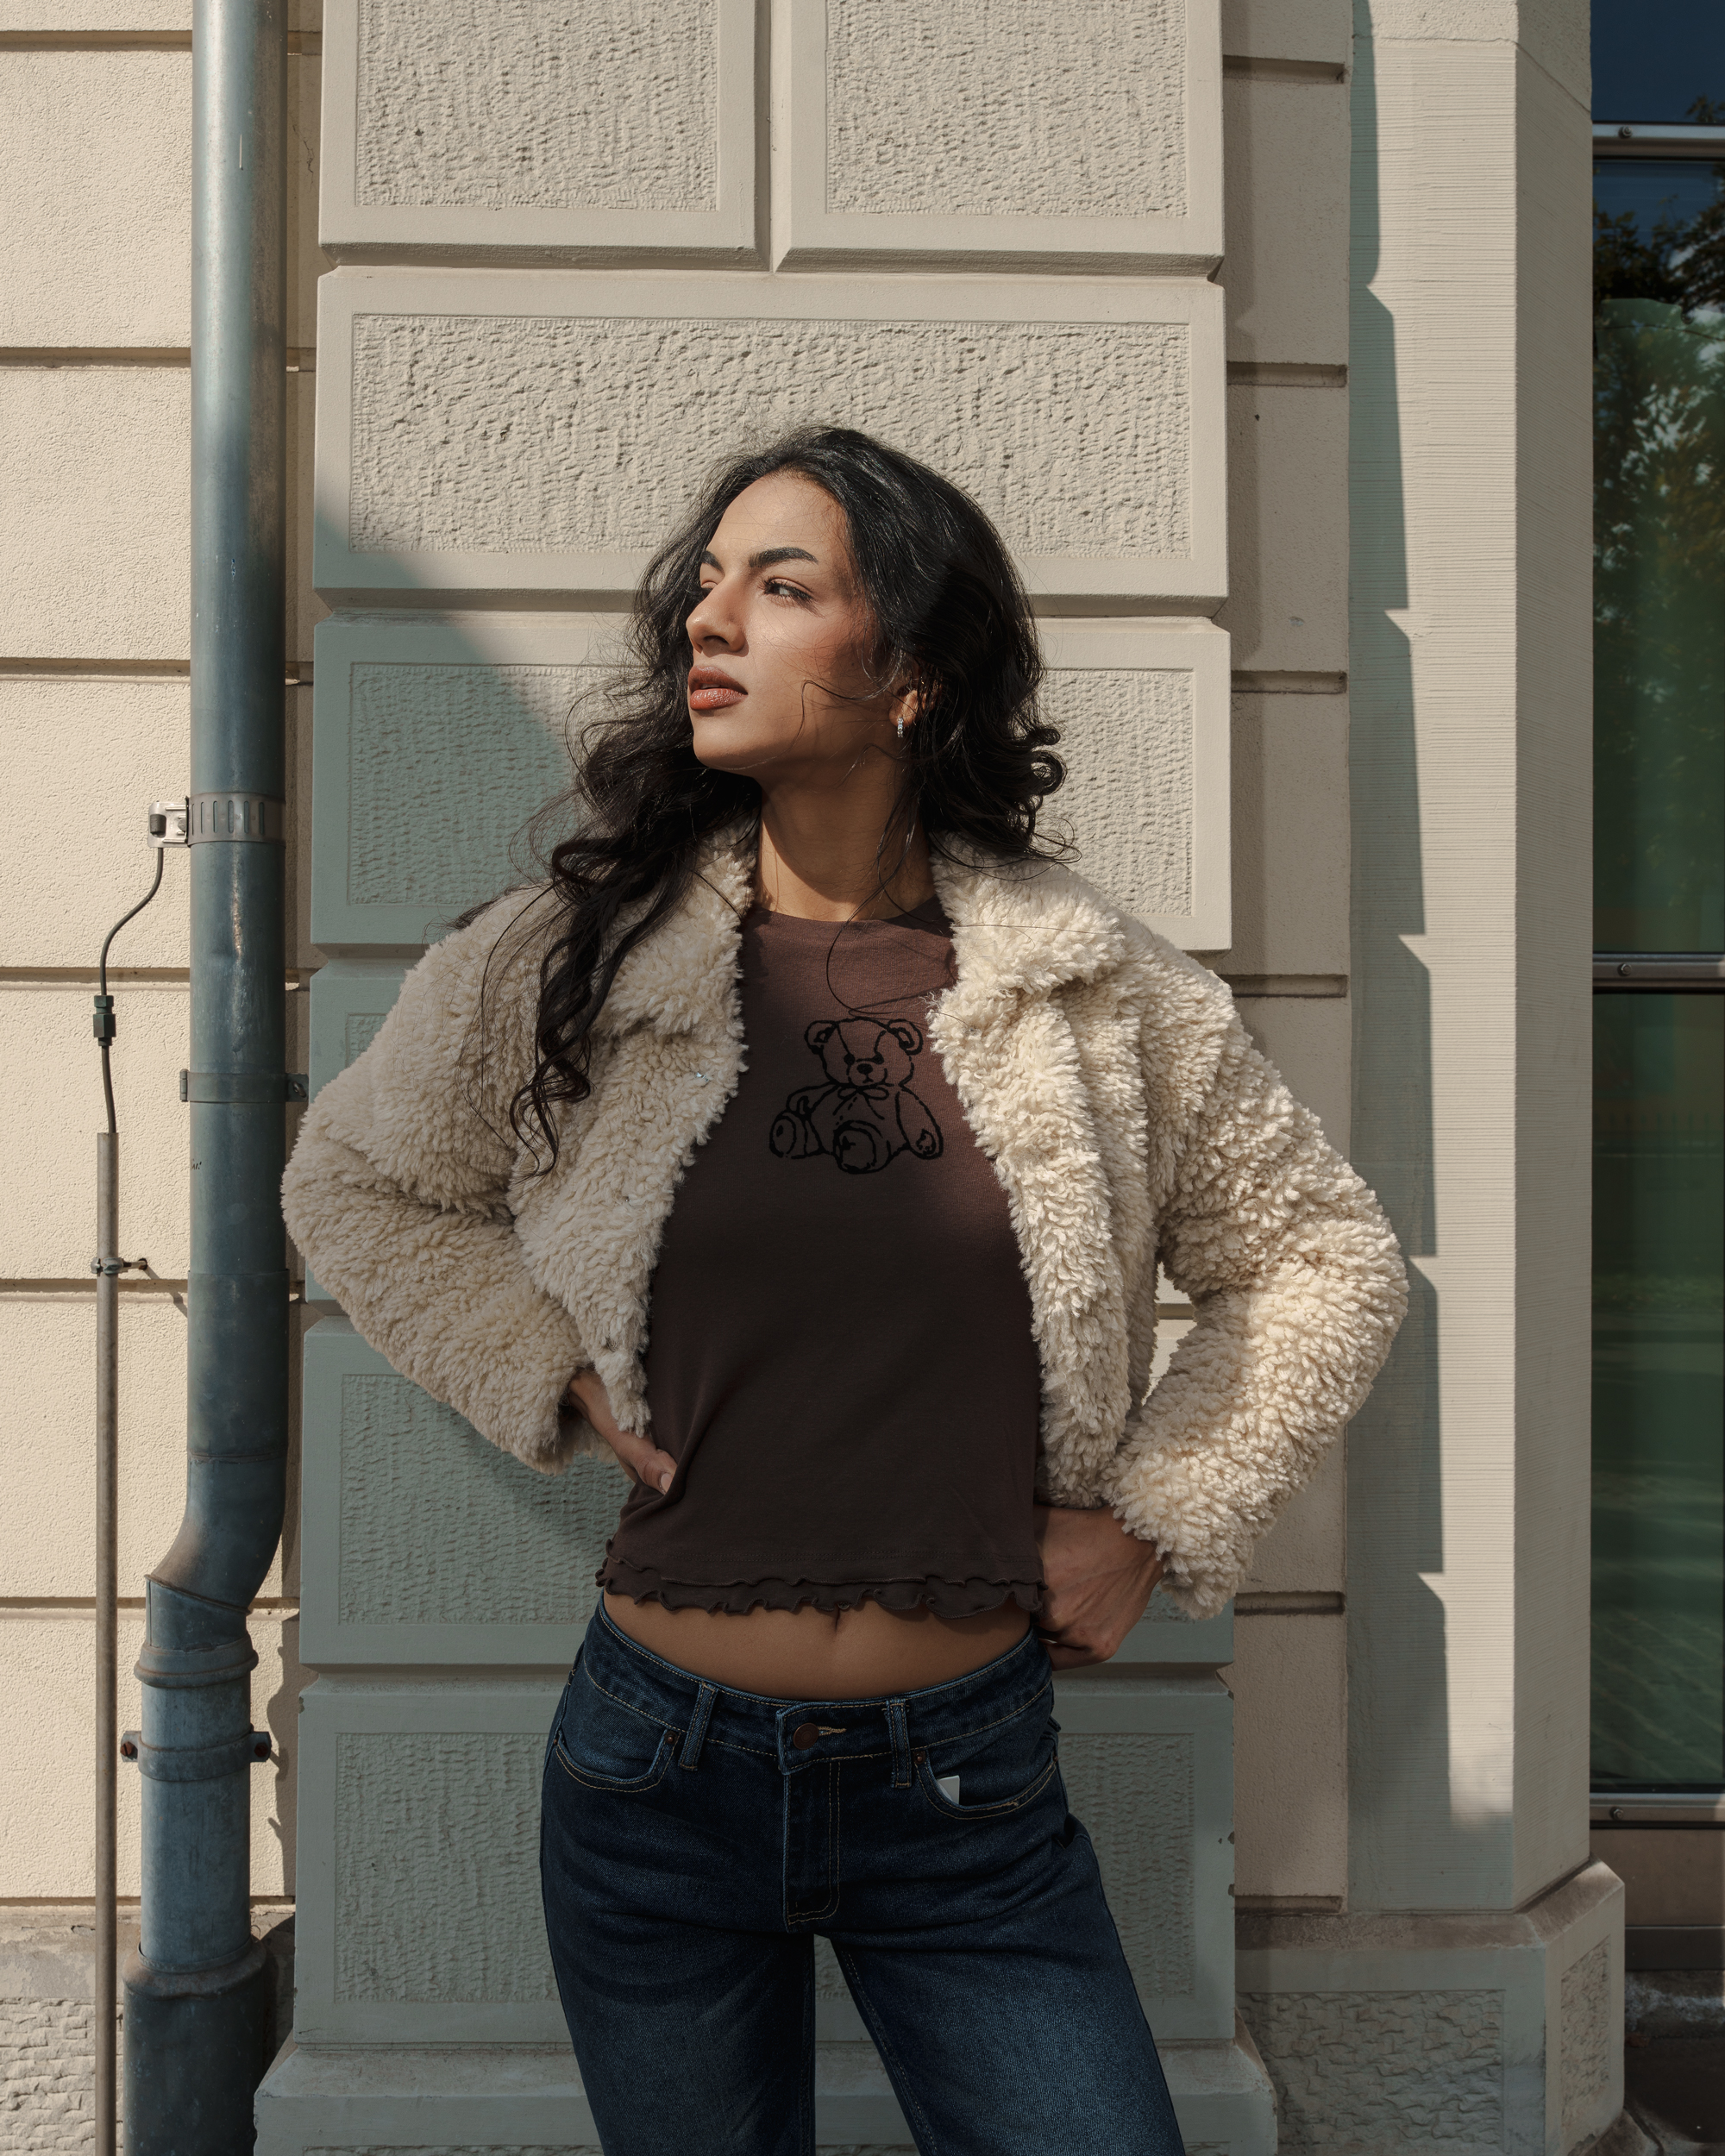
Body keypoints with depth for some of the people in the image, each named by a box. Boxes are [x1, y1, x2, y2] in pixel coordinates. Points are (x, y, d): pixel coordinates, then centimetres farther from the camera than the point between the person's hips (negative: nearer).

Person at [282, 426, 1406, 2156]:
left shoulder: (1100, 991, -5)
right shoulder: (571, 963, -4)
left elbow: (1323, 1258, 7)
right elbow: (352, 1181, 11)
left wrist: (1155, 1515, -1)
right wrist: (548, 1374, -2)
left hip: (970, 1782, 0)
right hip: (657, 1770, 1)